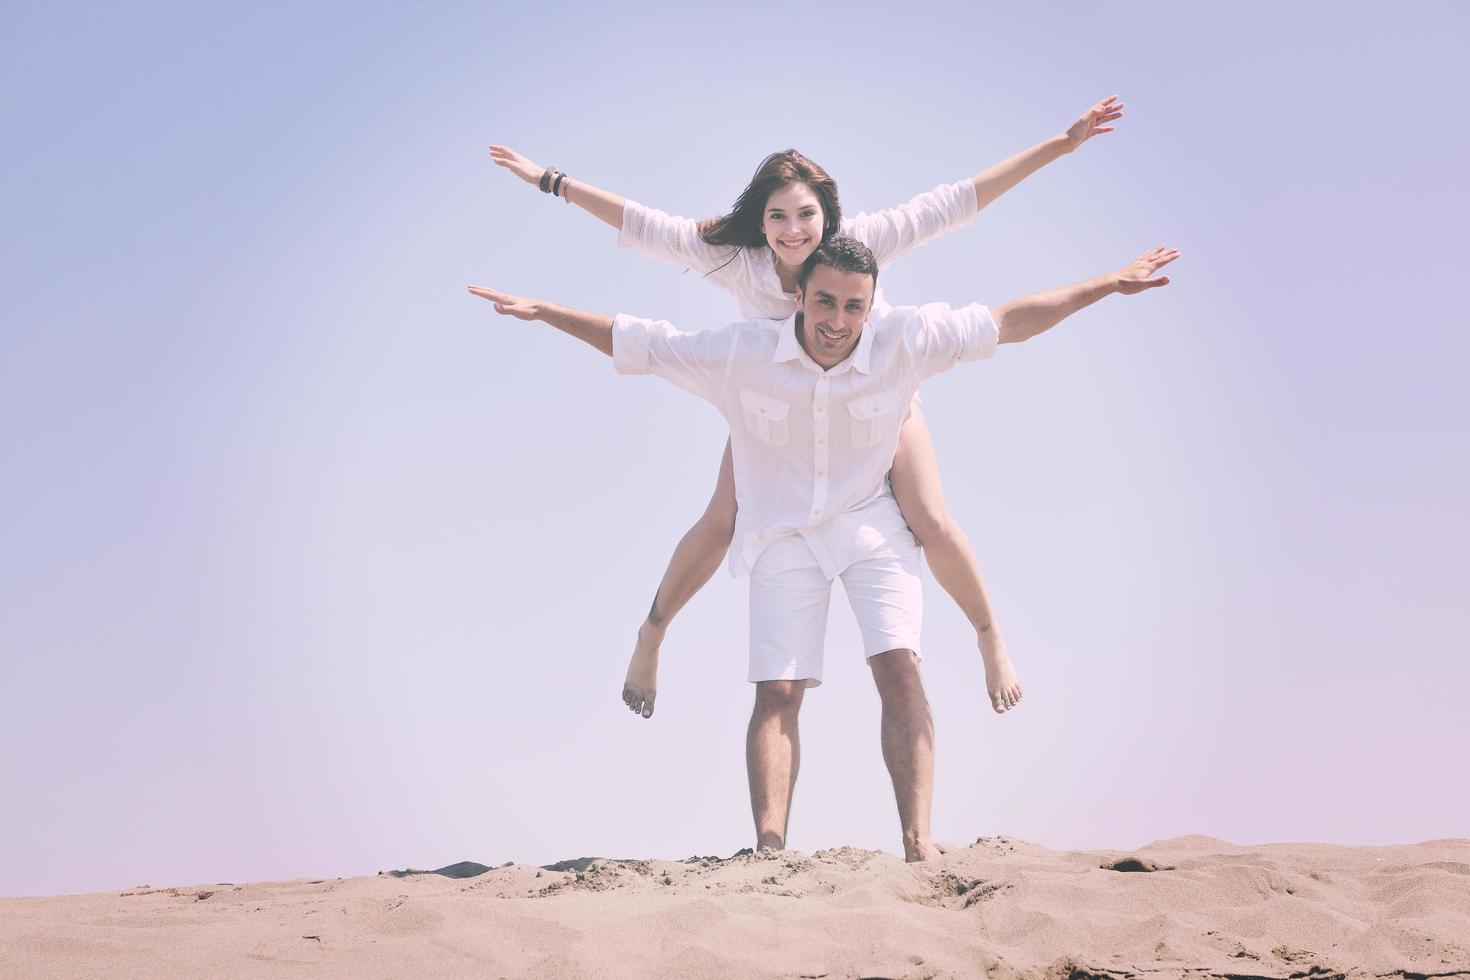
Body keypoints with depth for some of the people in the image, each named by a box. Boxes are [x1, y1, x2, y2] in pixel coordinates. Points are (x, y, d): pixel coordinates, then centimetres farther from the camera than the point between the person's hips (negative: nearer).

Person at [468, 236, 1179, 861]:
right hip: (782, 532, 0)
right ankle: (770, 853, -14)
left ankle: (919, 844, -25)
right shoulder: (740, 353, -15)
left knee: (898, 666, -19)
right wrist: (543, 311, -8)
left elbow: (1008, 322, -4)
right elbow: (636, 344, -4)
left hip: (871, 524, 0)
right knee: (777, 693, -10)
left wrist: (1112, 283, -3)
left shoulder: (904, 340, -14)